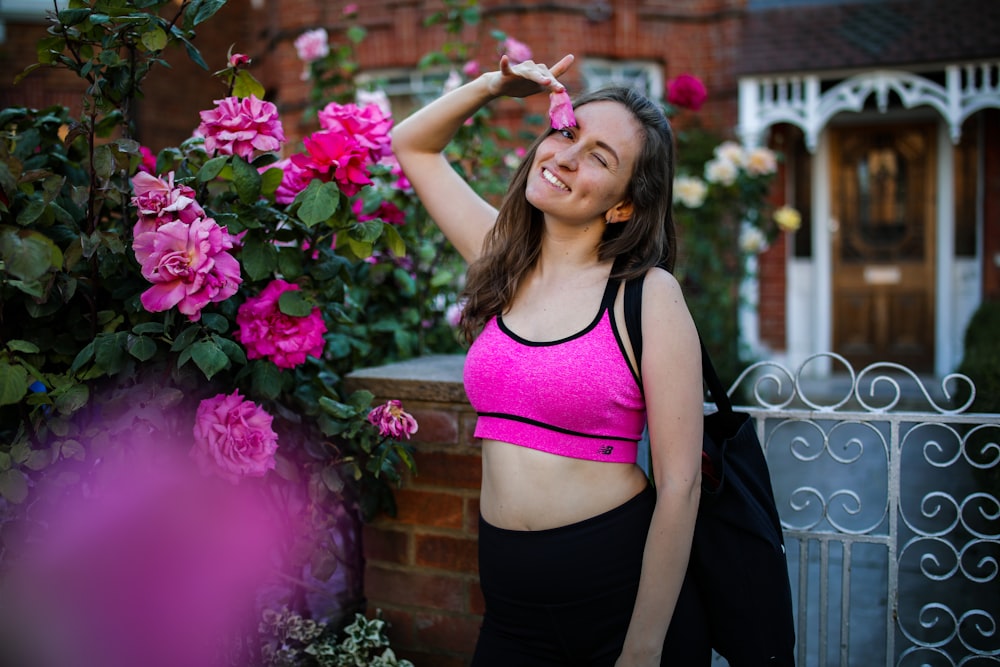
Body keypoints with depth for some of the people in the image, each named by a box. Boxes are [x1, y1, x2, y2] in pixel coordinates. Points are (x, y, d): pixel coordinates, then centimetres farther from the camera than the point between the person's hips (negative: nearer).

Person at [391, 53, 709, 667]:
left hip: (620, 591, -4)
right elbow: (411, 144, 16)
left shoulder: (648, 294, -11)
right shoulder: (504, 262, 4)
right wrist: (494, 85, 0)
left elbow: (679, 484, -14)